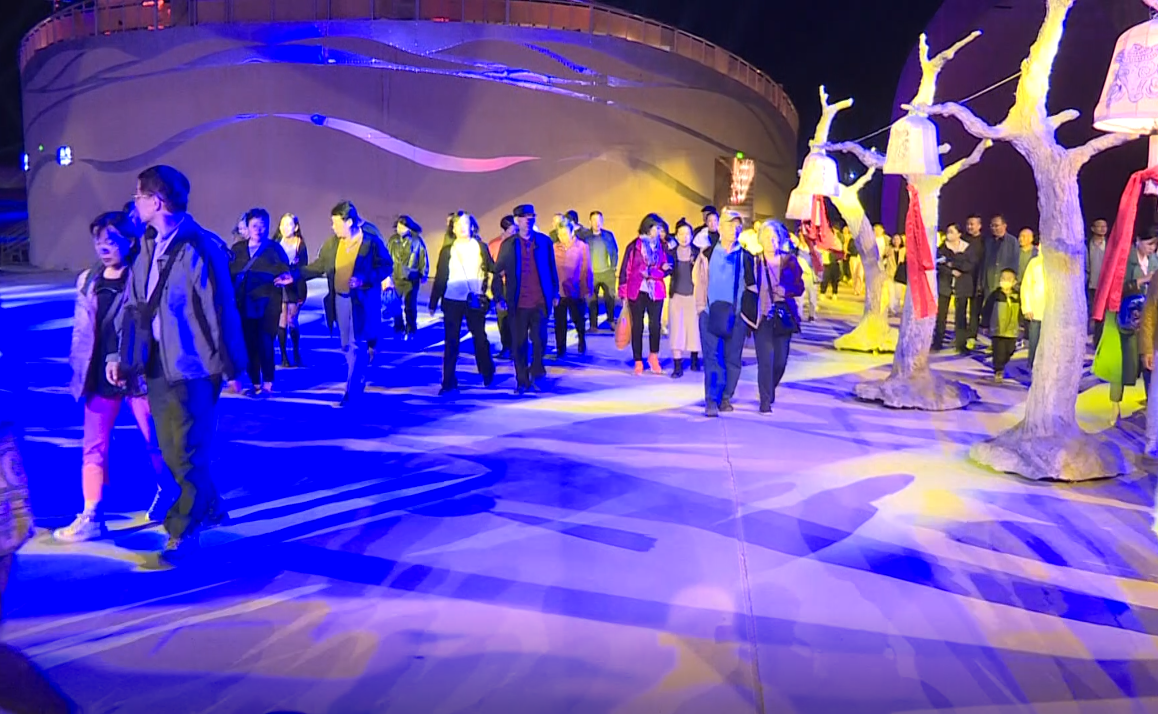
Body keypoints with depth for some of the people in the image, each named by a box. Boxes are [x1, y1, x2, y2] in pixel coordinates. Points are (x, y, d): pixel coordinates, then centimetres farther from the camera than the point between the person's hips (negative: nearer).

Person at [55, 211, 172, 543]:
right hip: (100, 377, 5)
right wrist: (79, 371, 6)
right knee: (93, 447, 5)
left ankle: (168, 495, 31)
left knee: (154, 442, 9)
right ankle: (90, 517, 10)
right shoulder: (87, 281, 7)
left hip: (137, 374, -5)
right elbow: (80, 331, 11)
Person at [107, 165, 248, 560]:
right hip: (158, 364, 9)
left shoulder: (198, 248, -17)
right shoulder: (149, 248, 9)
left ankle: (185, 529, 17)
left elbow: (220, 311, -16)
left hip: (191, 365, -8)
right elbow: (133, 306, 12)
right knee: (171, 450, 17)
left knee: (189, 451, 2)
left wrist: (232, 366, -12)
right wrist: (121, 355, 5)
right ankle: (207, 508, 35)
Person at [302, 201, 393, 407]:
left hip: (362, 301, -6)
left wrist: (364, 279, -23)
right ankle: (359, 382, 32)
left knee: (356, 347, -5)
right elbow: (319, 265, 11)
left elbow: (386, 267, -9)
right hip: (340, 299, 6)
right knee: (347, 346, 14)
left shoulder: (372, 241, -12)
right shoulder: (332, 242, 4)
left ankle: (352, 392, 1)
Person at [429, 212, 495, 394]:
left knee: (480, 338, 10)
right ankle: (449, 382, 6)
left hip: (475, 300, 0)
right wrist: (433, 302, 5)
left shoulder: (480, 247, 6)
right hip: (452, 301, 0)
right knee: (451, 342, 1)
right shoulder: (447, 250, 6)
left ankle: (487, 374, 30)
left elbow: (492, 268, 7)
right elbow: (440, 277, 7)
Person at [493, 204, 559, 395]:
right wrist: (499, 297, -4)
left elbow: (552, 268, 9)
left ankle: (536, 372, 22)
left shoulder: (545, 241, 5)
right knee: (519, 343, 6)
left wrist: (555, 293, 8)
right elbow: (498, 272, 4)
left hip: (540, 301, 0)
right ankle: (522, 381, 17)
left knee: (539, 339, -3)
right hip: (518, 303, 0)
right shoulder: (508, 245, 3)